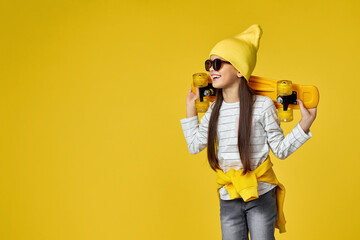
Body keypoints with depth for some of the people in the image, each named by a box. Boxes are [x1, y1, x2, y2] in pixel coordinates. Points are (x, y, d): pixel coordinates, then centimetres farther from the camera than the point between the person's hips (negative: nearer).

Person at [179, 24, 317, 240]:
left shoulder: (262, 105, -10)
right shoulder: (214, 110, 3)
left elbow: (280, 150, -7)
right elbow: (195, 146, 11)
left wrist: (304, 125, -19)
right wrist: (191, 109, 12)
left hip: (261, 196, -4)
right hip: (228, 199, 4)